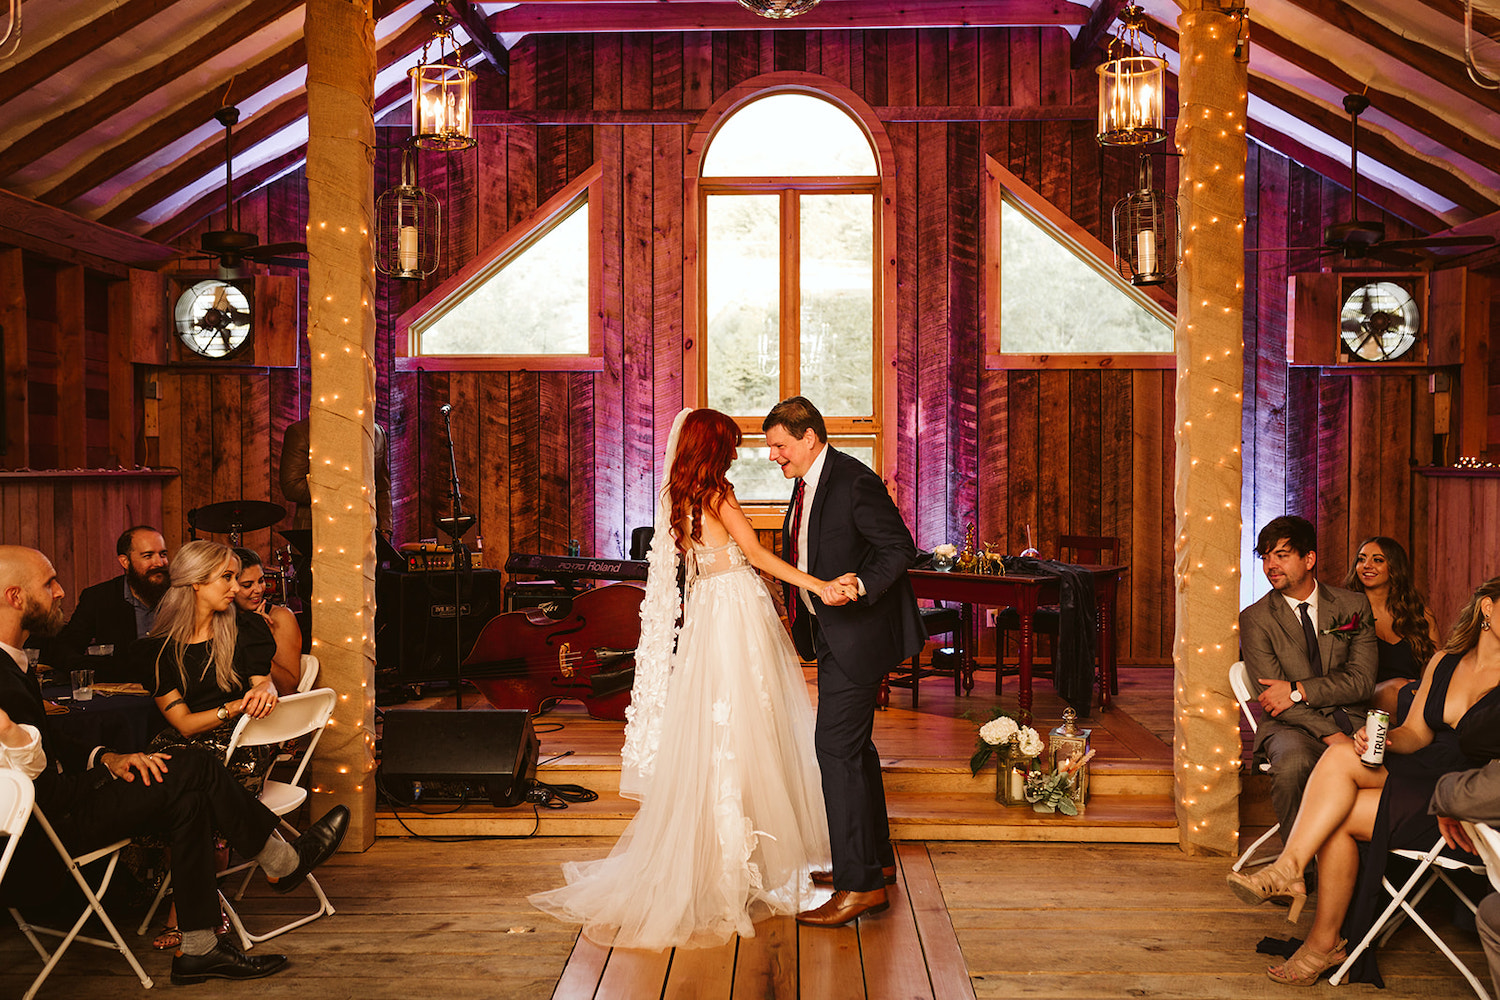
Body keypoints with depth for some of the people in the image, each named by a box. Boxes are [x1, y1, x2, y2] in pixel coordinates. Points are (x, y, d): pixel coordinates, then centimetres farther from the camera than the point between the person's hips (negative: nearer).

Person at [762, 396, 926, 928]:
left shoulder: (854, 481, -17)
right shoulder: (805, 484, 12)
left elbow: (901, 548, -20)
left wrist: (860, 585, -33)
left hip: (857, 634, -10)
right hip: (834, 633, 10)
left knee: (837, 748, -10)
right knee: (854, 747, 17)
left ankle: (860, 884, -5)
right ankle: (877, 859, 31)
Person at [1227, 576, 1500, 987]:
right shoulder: (1443, 662, 11)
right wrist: (1383, 737, -8)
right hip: (1423, 772, 5)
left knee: (1338, 818, -20)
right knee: (1341, 755, -23)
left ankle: (1325, 943, -8)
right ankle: (1288, 869, -27)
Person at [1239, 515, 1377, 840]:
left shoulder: (1353, 606, 10)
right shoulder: (1255, 619, 4)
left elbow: (1362, 681, 2)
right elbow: (1275, 697, -4)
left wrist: (1298, 690, -12)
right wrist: (1331, 735, -17)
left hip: (1351, 723, 2)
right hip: (1292, 728, -2)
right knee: (1293, 763, -37)